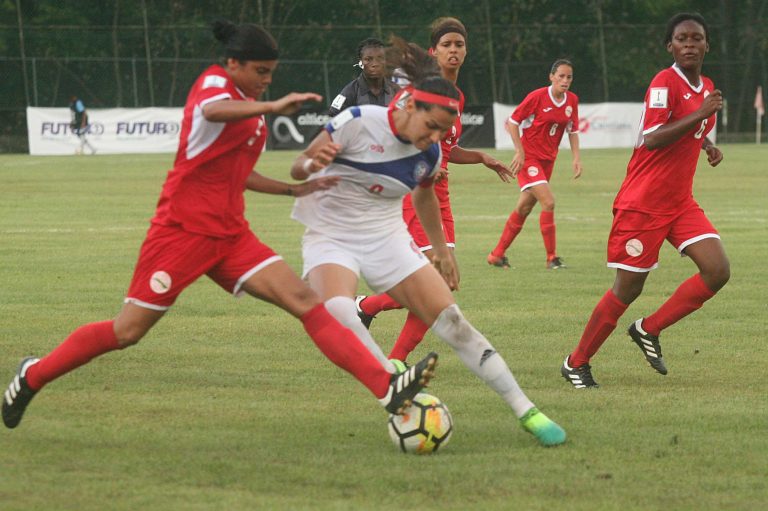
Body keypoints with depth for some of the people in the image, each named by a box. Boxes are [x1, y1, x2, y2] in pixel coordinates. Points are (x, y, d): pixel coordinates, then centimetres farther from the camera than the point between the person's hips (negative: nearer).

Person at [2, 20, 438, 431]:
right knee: (127, 332, -2)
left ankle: (387, 388, -20)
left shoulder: (250, 110, 16)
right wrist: (271, 108, -51)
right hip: (183, 228, -7)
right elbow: (213, 111, -37)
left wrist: (295, 190, 21)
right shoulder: (214, 83, -9)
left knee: (306, 301, -10)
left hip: (229, 235, 7)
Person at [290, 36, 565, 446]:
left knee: (452, 322, -7)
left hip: (388, 241, 4)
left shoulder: (430, 155, -4)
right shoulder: (358, 122, -19)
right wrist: (312, 164, -34)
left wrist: (442, 250, 23)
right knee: (337, 310, -37)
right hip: (330, 238, -4)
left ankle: (527, 412, -1)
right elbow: (298, 170, -12)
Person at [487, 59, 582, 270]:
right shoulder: (537, 97, -15)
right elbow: (512, 122, -10)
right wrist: (520, 152, -15)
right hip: (529, 157, -6)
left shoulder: (572, 101, 2)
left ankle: (497, 254, 22)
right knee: (548, 202, -18)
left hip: (548, 159, 6)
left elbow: (573, 130, 13)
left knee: (524, 208, 11)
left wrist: (576, 157, 1)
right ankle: (552, 257, -12)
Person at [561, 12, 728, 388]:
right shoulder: (665, 83, -14)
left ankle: (649, 330, 6)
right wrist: (699, 114, -29)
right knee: (628, 289, -3)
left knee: (717, 271, -10)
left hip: (681, 202, 7)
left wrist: (708, 146, 11)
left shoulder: (705, 88, 10)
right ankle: (577, 363, 13)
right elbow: (651, 140, -27)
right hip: (642, 203, -7)